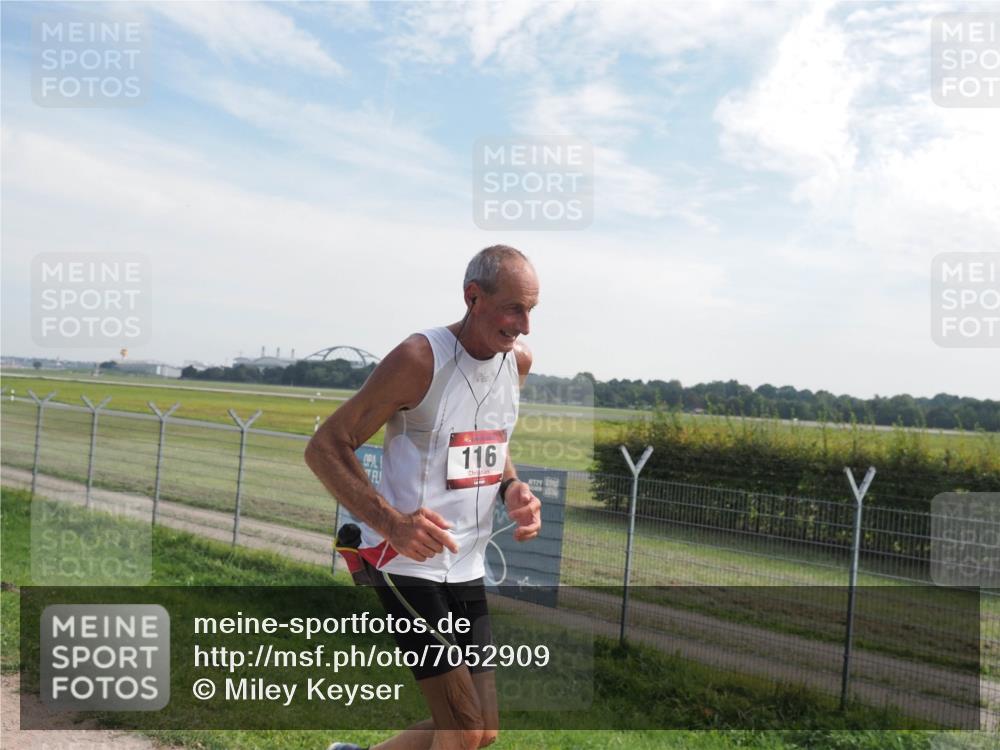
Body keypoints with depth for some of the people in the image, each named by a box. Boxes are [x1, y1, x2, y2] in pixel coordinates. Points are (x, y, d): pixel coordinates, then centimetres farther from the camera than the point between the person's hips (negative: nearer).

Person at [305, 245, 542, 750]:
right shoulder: (419, 359, -18)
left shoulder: (519, 362, 3)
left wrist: (514, 489, 0)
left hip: (467, 568, 7)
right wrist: (393, 523, -28)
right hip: (407, 563, -7)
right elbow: (325, 448, -15)